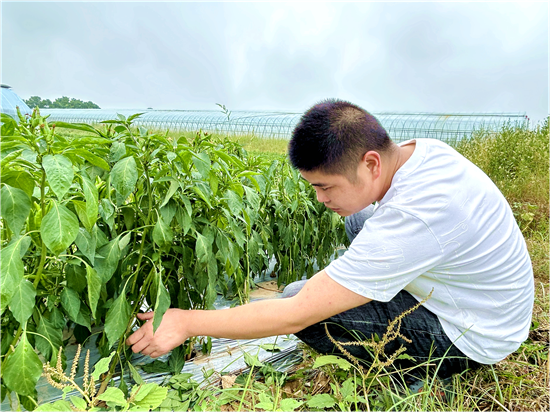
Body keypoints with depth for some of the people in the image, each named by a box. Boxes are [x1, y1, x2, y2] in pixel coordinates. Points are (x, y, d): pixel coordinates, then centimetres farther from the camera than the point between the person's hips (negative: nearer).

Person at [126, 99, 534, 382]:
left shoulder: (410, 220, -38)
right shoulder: (426, 150, -11)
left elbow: (296, 314, -35)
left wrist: (186, 323, -25)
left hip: (465, 340, -8)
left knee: (303, 305, -20)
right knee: (358, 222, 15)